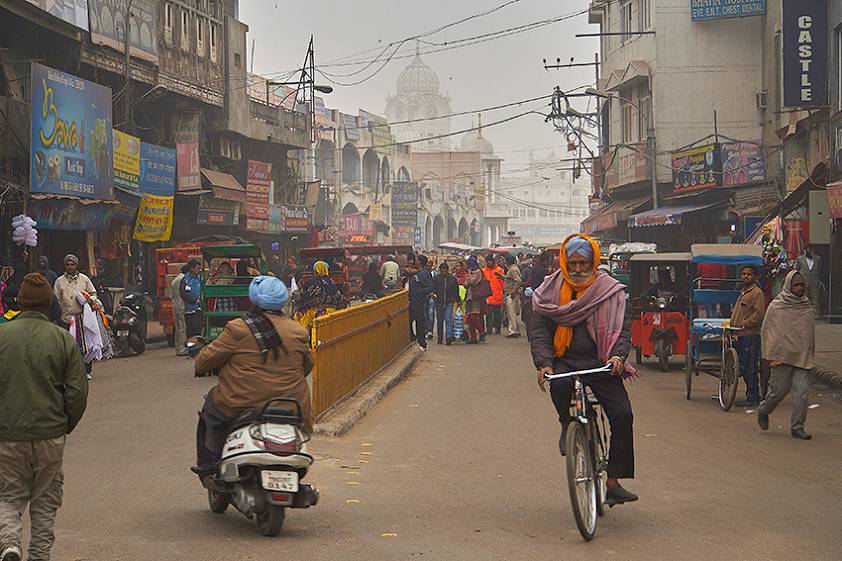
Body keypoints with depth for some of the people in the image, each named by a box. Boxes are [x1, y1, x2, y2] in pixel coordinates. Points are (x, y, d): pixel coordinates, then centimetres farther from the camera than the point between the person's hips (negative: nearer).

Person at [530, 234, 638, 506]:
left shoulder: (610, 290, 6)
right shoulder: (551, 291, 7)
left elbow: (623, 328, 3)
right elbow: (538, 330, 3)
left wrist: (618, 355, -17)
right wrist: (544, 363, -13)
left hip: (600, 362, 0)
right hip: (564, 359, 0)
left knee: (622, 413, -19)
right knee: (559, 384, -36)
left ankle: (613, 482, -11)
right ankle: (567, 426, -3)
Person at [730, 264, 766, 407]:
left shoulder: (757, 292, -8)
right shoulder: (743, 292, 22)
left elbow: (759, 314, -17)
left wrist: (743, 325, -17)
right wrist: (733, 324, 18)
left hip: (751, 335, -10)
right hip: (741, 336, 10)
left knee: (750, 368, -8)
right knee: (744, 367, 11)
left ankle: (753, 398, -5)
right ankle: (753, 396, 17)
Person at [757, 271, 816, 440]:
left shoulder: (807, 307, 10)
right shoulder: (776, 306, -3)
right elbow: (766, 331, -2)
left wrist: (810, 354, 18)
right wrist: (772, 356, -7)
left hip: (802, 357, 4)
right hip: (782, 356, -3)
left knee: (801, 392, -4)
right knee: (780, 389, 1)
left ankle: (797, 427, 1)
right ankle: (764, 410, 30)